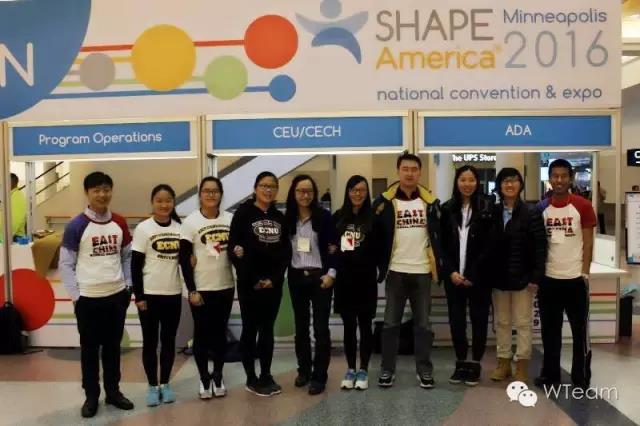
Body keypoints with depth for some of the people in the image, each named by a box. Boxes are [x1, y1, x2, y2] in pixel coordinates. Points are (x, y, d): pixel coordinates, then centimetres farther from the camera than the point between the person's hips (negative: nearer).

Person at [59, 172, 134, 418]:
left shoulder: (120, 223, 4)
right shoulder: (76, 226, -9)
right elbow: (65, 264, -5)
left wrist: (128, 285, 5)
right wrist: (76, 296, -8)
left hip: (117, 296, 3)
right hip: (88, 299, -3)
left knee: (113, 347, 14)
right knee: (90, 349, 9)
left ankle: (113, 392, 28)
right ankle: (91, 396, 23)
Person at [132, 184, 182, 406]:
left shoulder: (179, 228, 3)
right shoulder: (143, 228, -7)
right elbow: (135, 265, -7)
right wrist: (139, 295, -10)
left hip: (173, 293, 3)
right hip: (149, 294, -3)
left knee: (169, 340, 11)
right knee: (150, 341, 8)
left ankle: (165, 384, 24)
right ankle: (153, 386, 20)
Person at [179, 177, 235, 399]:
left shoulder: (230, 219, 0)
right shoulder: (190, 222, -8)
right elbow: (184, 259, -8)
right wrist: (191, 290, -12)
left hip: (225, 287, 3)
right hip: (201, 289, -2)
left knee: (220, 333, 12)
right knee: (202, 334, 7)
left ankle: (218, 376, 27)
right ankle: (204, 378, 24)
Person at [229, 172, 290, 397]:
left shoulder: (280, 217, 10)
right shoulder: (243, 213, -4)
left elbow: (285, 251, 6)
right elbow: (234, 248, -10)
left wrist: (274, 278, -7)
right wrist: (252, 279, -14)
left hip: (274, 283, 4)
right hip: (249, 283, -4)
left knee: (268, 330, 10)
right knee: (250, 329, 4)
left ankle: (266, 376, 20)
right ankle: (251, 379, 15)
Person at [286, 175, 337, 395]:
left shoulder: (324, 216, -5)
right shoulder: (287, 218, 3)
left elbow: (333, 247, -5)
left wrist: (331, 273, -12)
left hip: (320, 276, -3)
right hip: (296, 277, 3)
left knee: (320, 327, 0)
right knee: (301, 327, 12)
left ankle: (319, 376, 9)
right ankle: (304, 369, 27)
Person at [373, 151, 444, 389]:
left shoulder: (430, 202, 3)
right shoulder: (385, 201, -3)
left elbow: (439, 236, 7)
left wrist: (440, 266, 1)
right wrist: (380, 264, -6)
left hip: (422, 272, 2)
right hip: (396, 272, -1)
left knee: (423, 323, 9)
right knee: (391, 323, 7)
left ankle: (424, 370, 19)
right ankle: (387, 370, 17)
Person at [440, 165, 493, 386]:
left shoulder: (487, 208, -3)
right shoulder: (447, 209, 6)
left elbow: (489, 246, -7)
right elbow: (443, 244, 5)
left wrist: (472, 274, -11)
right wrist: (451, 271, -6)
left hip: (479, 276, -2)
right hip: (453, 275, 3)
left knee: (479, 319, 6)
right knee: (456, 319, 7)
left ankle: (475, 364, 18)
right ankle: (461, 362, 20)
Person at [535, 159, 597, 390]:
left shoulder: (583, 205, -3)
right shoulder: (541, 208, 4)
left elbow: (588, 242, -3)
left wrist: (584, 273, -9)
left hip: (575, 278, -2)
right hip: (548, 278, 3)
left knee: (580, 329, 7)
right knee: (550, 329, 11)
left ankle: (581, 376, 19)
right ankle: (550, 372, 23)